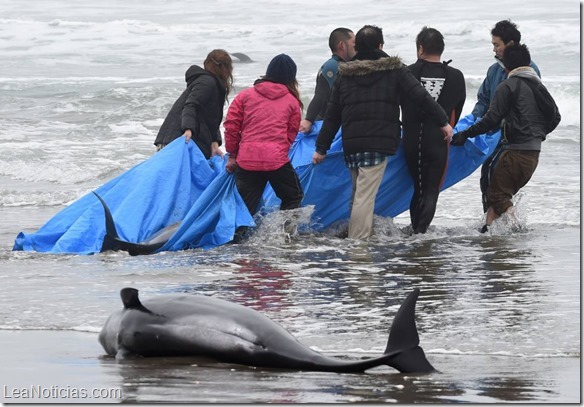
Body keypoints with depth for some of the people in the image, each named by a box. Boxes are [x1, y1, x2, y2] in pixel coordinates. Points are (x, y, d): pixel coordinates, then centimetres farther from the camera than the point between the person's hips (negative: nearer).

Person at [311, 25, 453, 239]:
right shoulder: (395, 69, 3)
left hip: (351, 144, 4)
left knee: (358, 193, 18)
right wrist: (443, 122, 7)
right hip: (379, 142, -4)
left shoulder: (344, 73, 12)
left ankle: (357, 237, 22)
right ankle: (357, 243, -15)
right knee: (365, 195, -10)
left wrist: (321, 148, 16)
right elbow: (421, 97, -1)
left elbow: (332, 115, 13)